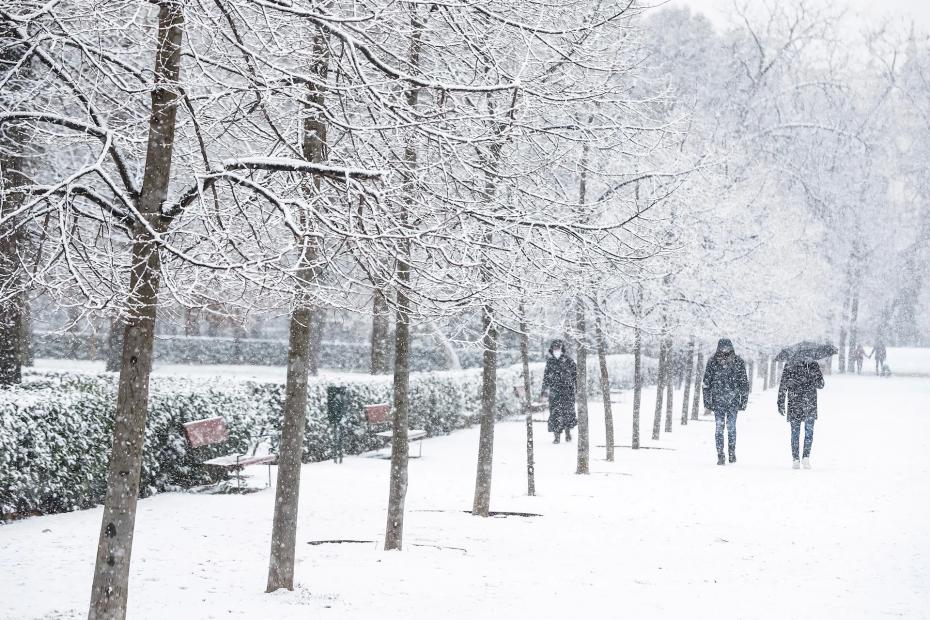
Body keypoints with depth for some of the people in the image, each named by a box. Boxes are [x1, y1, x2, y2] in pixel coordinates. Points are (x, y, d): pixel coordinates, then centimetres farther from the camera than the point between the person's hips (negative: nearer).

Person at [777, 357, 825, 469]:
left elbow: (783, 386, 1)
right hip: (810, 403, -1)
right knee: (809, 431, 7)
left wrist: (781, 403, 5)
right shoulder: (813, 365, 1)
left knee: (795, 432, 6)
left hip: (794, 404, 1)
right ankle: (806, 457, -7)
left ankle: (795, 459, 1)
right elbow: (820, 385, 5)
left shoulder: (789, 366, 4)